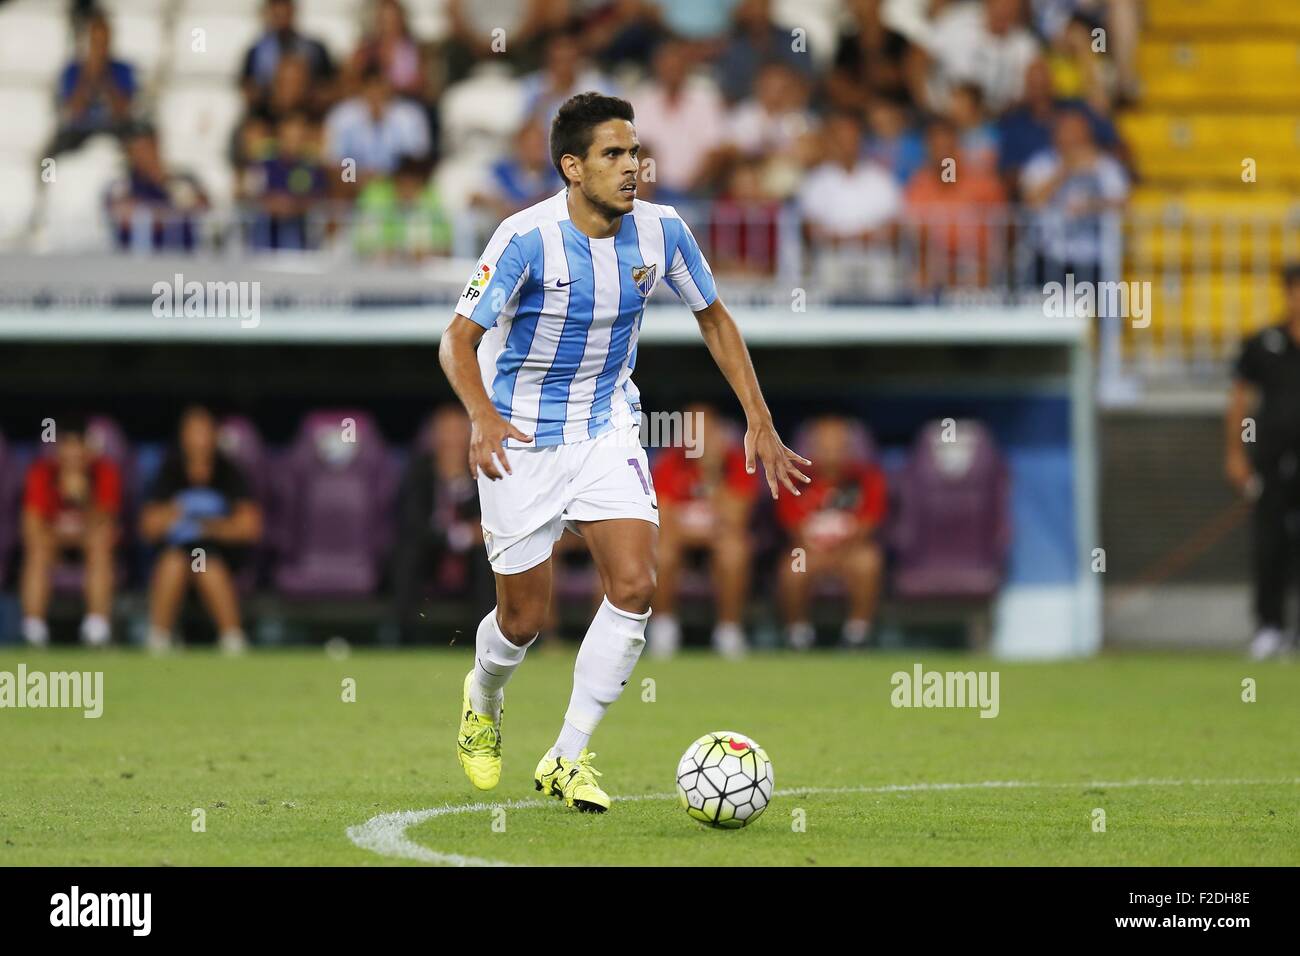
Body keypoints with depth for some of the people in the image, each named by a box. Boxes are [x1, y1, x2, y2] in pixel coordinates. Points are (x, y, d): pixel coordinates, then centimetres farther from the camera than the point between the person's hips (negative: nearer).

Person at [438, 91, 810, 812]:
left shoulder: (660, 231, -9)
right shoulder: (528, 238, -21)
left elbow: (713, 318, 7)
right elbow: (459, 339, -20)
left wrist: (759, 421, 2)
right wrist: (483, 416, -39)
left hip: (608, 431, 3)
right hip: (521, 440, -3)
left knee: (634, 584, -16)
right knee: (524, 618, 2)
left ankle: (567, 759, -5)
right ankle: (483, 702, 39)